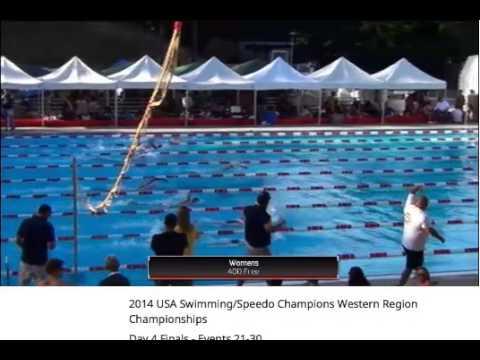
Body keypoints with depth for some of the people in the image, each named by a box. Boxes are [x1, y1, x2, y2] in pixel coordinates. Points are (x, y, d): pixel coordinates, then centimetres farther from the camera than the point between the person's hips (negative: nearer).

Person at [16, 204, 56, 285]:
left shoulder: (25, 222, -3)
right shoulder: (48, 226, -14)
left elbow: (18, 241, 0)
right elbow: (51, 246, -17)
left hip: (26, 260, 4)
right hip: (40, 261, -3)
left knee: (23, 285, 16)